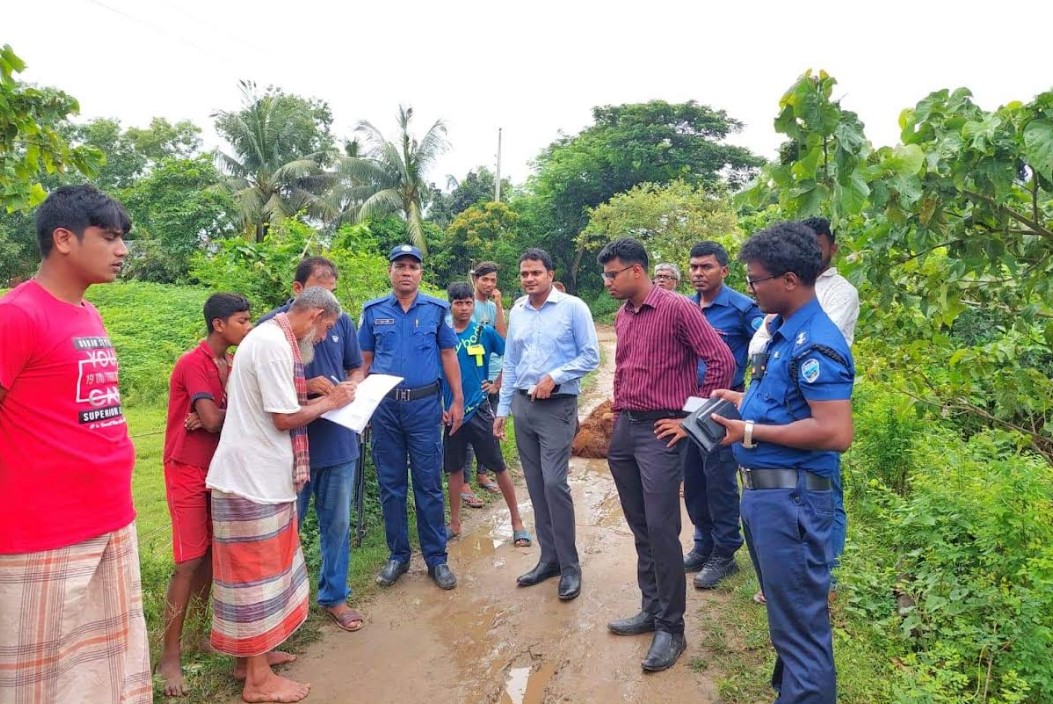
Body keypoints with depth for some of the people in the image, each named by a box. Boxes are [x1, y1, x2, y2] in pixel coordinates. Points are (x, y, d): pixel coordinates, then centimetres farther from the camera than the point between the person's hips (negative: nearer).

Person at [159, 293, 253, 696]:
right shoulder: (193, 363, -17)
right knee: (189, 562, -4)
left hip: (218, 467, 7)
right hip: (189, 471, -7)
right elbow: (213, 420, -24)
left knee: (213, 553, 13)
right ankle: (169, 655, 9)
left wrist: (217, 417, -18)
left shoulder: (231, 363, 7)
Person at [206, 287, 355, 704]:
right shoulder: (274, 344, -20)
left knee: (262, 566, 19)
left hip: (260, 473, 10)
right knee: (257, 571, 1)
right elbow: (285, 417, -21)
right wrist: (330, 401, -8)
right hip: (253, 475, -10)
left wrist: (321, 395, 6)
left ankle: (252, 653, 34)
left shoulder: (270, 337, 13)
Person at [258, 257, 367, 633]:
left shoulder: (342, 322, 2)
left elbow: (358, 369, 12)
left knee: (337, 523, 15)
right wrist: (305, 387, -21)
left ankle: (334, 595, 34)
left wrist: (349, 385, -9)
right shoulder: (271, 324, -10)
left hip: (338, 442, 3)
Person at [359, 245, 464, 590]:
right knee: (390, 485, 10)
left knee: (429, 485, 4)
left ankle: (436, 558, 18)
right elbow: (364, 361, 9)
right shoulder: (373, 311, 5)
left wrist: (457, 400, 2)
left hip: (425, 405, -1)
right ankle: (397, 555, 25)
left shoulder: (436, 309, 2)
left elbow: (448, 355, 6)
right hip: (384, 406, 2)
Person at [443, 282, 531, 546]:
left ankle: (517, 522, 14)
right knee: (453, 467, 12)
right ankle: (455, 523, 26)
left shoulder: (485, 332, -4)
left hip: (479, 409, -2)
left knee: (498, 466, 2)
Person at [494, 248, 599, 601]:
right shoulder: (516, 312, 10)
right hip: (522, 405, 6)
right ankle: (549, 557, 23)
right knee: (535, 485, 9)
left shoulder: (573, 307, -6)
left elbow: (590, 355, -7)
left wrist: (554, 377, -17)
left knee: (554, 483, -11)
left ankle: (570, 566, 5)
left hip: (557, 406, -5)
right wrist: (502, 409, 13)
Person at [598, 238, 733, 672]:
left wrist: (691, 419, -12)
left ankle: (671, 627, 13)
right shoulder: (622, 316, 13)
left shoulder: (678, 308, -10)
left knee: (661, 530, -3)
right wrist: (618, 413, 16)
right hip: (623, 430, 7)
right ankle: (651, 609, 29)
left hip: (659, 432, -7)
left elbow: (722, 361, -14)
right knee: (640, 529, 14)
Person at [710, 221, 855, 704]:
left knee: (800, 623, 5)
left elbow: (835, 433, -26)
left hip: (790, 495, -10)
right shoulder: (782, 332, 11)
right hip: (762, 489, 10)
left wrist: (751, 432, -21)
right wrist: (740, 400, 15)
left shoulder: (815, 343, -19)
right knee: (783, 610, 25)